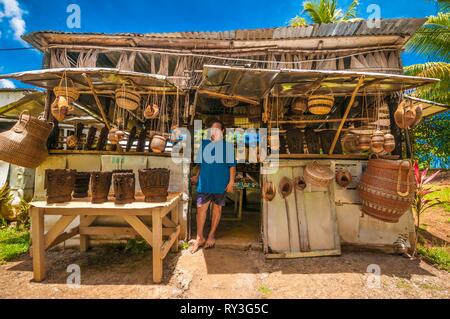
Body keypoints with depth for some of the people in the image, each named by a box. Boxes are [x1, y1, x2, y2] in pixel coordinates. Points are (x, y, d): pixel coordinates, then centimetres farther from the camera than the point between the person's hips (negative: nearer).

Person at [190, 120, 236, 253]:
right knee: (201, 208, -1)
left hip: (220, 183, -2)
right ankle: (199, 238, 11)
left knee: (217, 208, 10)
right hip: (204, 182, 2)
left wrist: (231, 181, -11)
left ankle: (212, 235, 26)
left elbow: (232, 165, -4)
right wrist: (197, 176, 13)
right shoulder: (204, 144, 7)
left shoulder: (227, 146, -2)